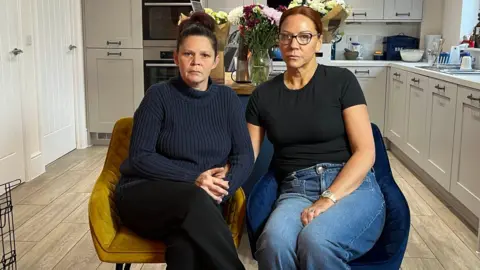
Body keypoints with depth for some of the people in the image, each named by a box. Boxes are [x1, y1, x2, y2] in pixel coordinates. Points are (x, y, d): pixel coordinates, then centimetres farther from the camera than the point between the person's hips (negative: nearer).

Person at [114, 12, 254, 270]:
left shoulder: (227, 98, 7)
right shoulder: (159, 95, -2)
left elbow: (244, 156, 2)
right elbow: (140, 157, -8)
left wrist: (220, 189, -17)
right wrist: (193, 179, -19)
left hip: (200, 203, 2)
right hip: (144, 195, -1)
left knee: (187, 246, -36)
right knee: (194, 198, -37)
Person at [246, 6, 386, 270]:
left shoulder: (341, 81, 1)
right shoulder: (263, 95, 10)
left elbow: (365, 152, -5)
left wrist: (328, 199, -17)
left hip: (352, 186, -2)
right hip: (295, 190, 2)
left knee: (315, 242, -36)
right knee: (273, 244, -33)